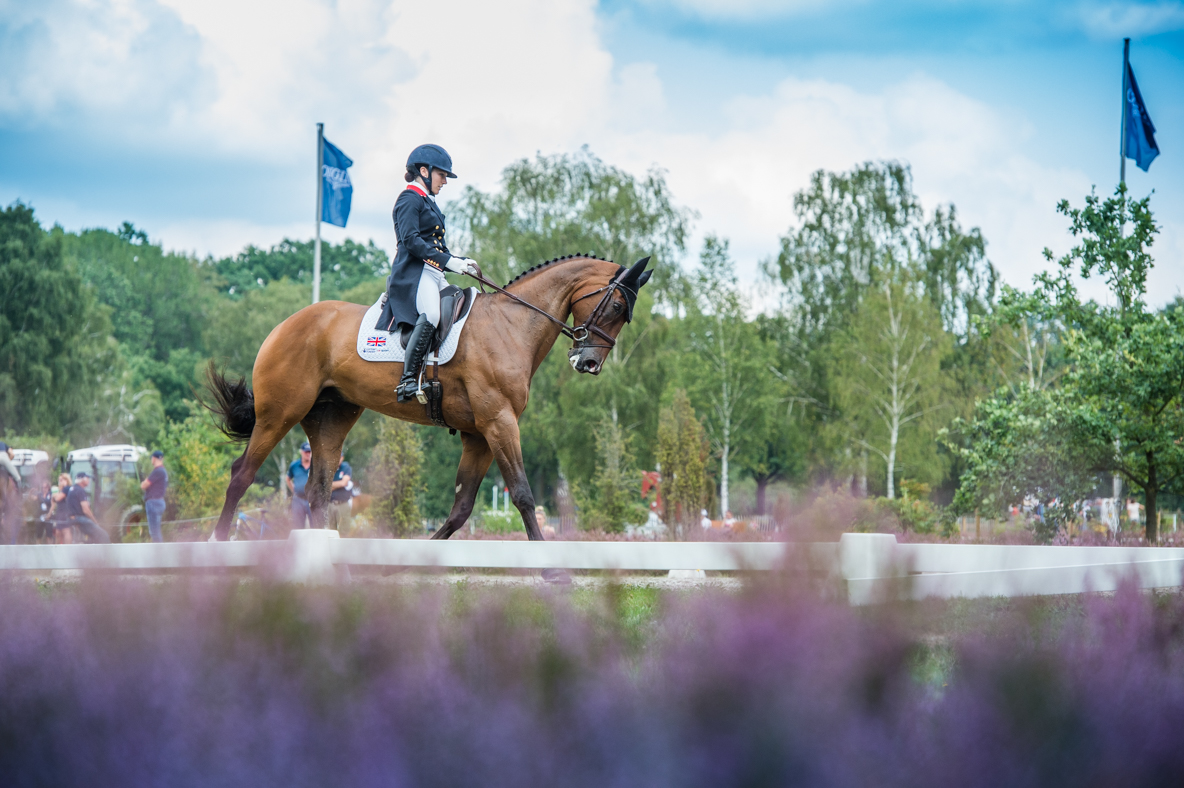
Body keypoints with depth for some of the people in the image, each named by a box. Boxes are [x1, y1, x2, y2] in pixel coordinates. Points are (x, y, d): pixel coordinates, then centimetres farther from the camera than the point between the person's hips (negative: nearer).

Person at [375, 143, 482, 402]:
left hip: (434, 274, 10)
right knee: (431, 313, -33)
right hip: (413, 272, -10)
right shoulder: (410, 199, -2)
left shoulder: (429, 204, 27)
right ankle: (408, 380, -36)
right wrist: (448, 261, -20)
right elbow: (410, 240, -16)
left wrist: (461, 262, 10)